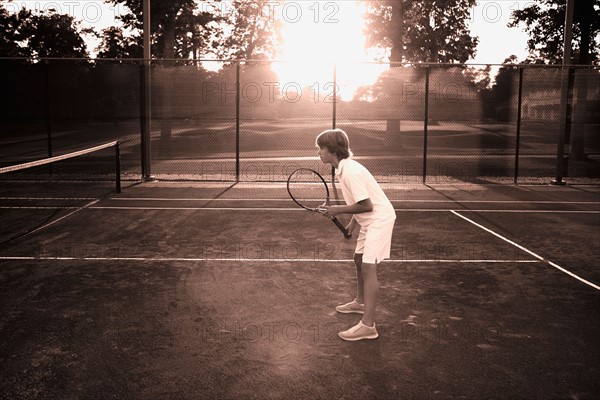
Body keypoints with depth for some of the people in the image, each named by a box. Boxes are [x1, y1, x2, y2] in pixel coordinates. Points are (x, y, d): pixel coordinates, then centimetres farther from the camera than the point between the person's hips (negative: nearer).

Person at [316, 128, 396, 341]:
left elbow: (366, 205, -26)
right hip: (369, 220, 11)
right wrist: (353, 222, 13)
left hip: (379, 218, -11)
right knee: (359, 260, 22)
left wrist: (338, 210, -17)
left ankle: (368, 326, -17)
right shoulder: (344, 168, 6)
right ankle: (360, 302, 43)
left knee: (368, 266, -16)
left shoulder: (350, 172, -24)